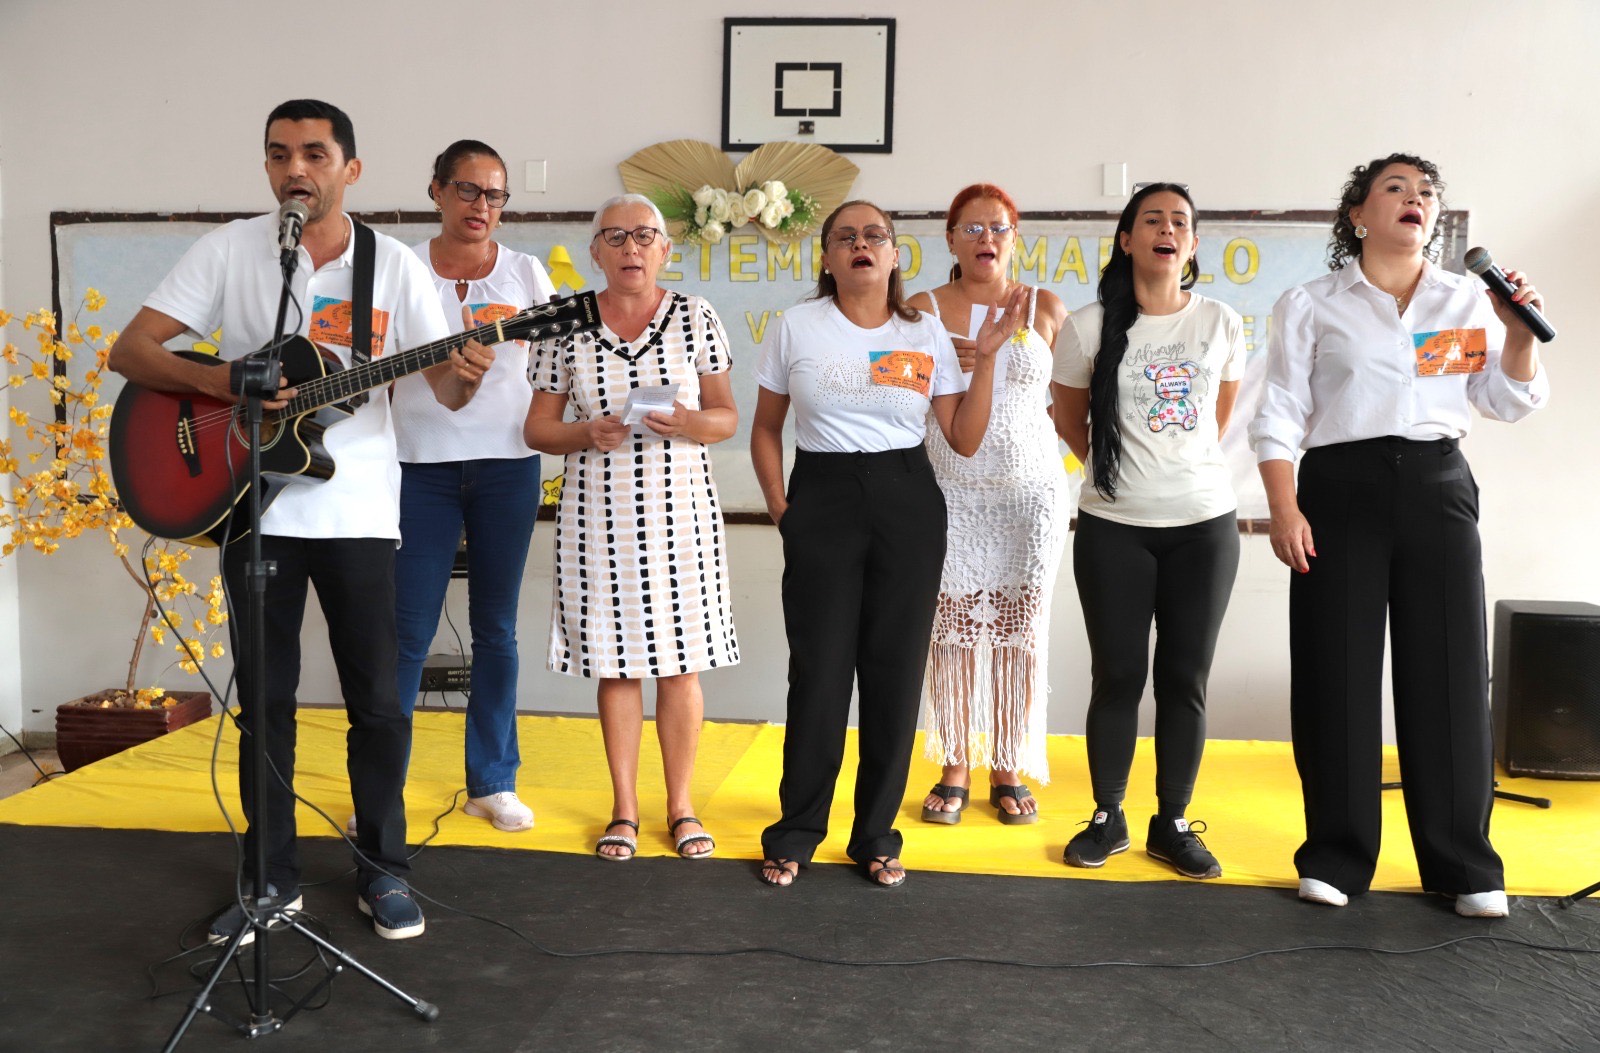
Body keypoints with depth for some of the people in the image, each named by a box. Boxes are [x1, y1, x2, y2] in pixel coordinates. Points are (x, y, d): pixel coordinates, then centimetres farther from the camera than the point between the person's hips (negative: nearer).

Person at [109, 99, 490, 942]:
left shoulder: (394, 265, 0)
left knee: (377, 700, 2)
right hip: (254, 506, 1)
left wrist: (463, 376, -27)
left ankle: (381, 871, 19)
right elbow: (130, 351, -2)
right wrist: (221, 381, -20)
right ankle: (271, 877, 23)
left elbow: (444, 389, -3)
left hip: (358, 513, -1)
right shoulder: (229, 250, 1)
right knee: (264, 697, 9)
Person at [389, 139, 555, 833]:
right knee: (409, 629, -2)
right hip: (422, 462, -1)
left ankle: (493, 782, 17)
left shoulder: (526, 273, 9)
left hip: (506, 463, 1)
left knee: (495, 627, 7)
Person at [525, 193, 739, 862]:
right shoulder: (568, 327, 3)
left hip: (679, 510, 0)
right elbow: (537, 428, 6)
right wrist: (588, 435, -14)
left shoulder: (696, 318, 3)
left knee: (680, 661, 2)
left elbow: (727, 417, 6)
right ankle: (624, 807, 21)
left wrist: (688, 423, -16)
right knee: (616, 662, 6)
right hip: (601, 512, 0)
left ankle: (680, 805, 19)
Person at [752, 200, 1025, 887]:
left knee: (895, 670, 5)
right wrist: (781, 508, -1)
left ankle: (876, 834, 20)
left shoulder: (927, 334, 6)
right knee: (819, 670, 0)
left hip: (907, 503, 2)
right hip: (822, 500, -1)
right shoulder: (797, 327, 3)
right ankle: (795, 833, 17)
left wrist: (987, 356, -2)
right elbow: (765, 427, 9)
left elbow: (964, 440, 4)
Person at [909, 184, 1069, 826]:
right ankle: (955, 768, 13)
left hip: (1031, 491, 1)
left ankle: (1009, 768, 16)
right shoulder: (924, 310, 4)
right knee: (952, 628, 0)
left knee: (1020, 630, 3)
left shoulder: (1045, 309, 6)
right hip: (951, 492, 0)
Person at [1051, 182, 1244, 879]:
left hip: (1204, 525, 2)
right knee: (1118, 675, 4)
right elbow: (1070, 422, 9)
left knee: (1185, 678, 7)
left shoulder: (1222, 326, 1)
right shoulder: (1089, 327, -4)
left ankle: (1173, 823, 20)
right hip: (1114, 528, -1)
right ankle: (1107, 817, 20)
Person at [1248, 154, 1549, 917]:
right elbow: (1278, 418, 1)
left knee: (1448, 670, 1)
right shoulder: (1310, 306, 6)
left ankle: (1463, 863, 13)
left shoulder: (1468, 301, 13)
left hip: (1437, 487, 2)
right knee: (1338, 673, -2)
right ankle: (1337, 854, 11)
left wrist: (1520, 335, -5)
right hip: (1341, 488, -2)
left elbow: (1510, 404, 13)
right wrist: (1284, 509, -10)